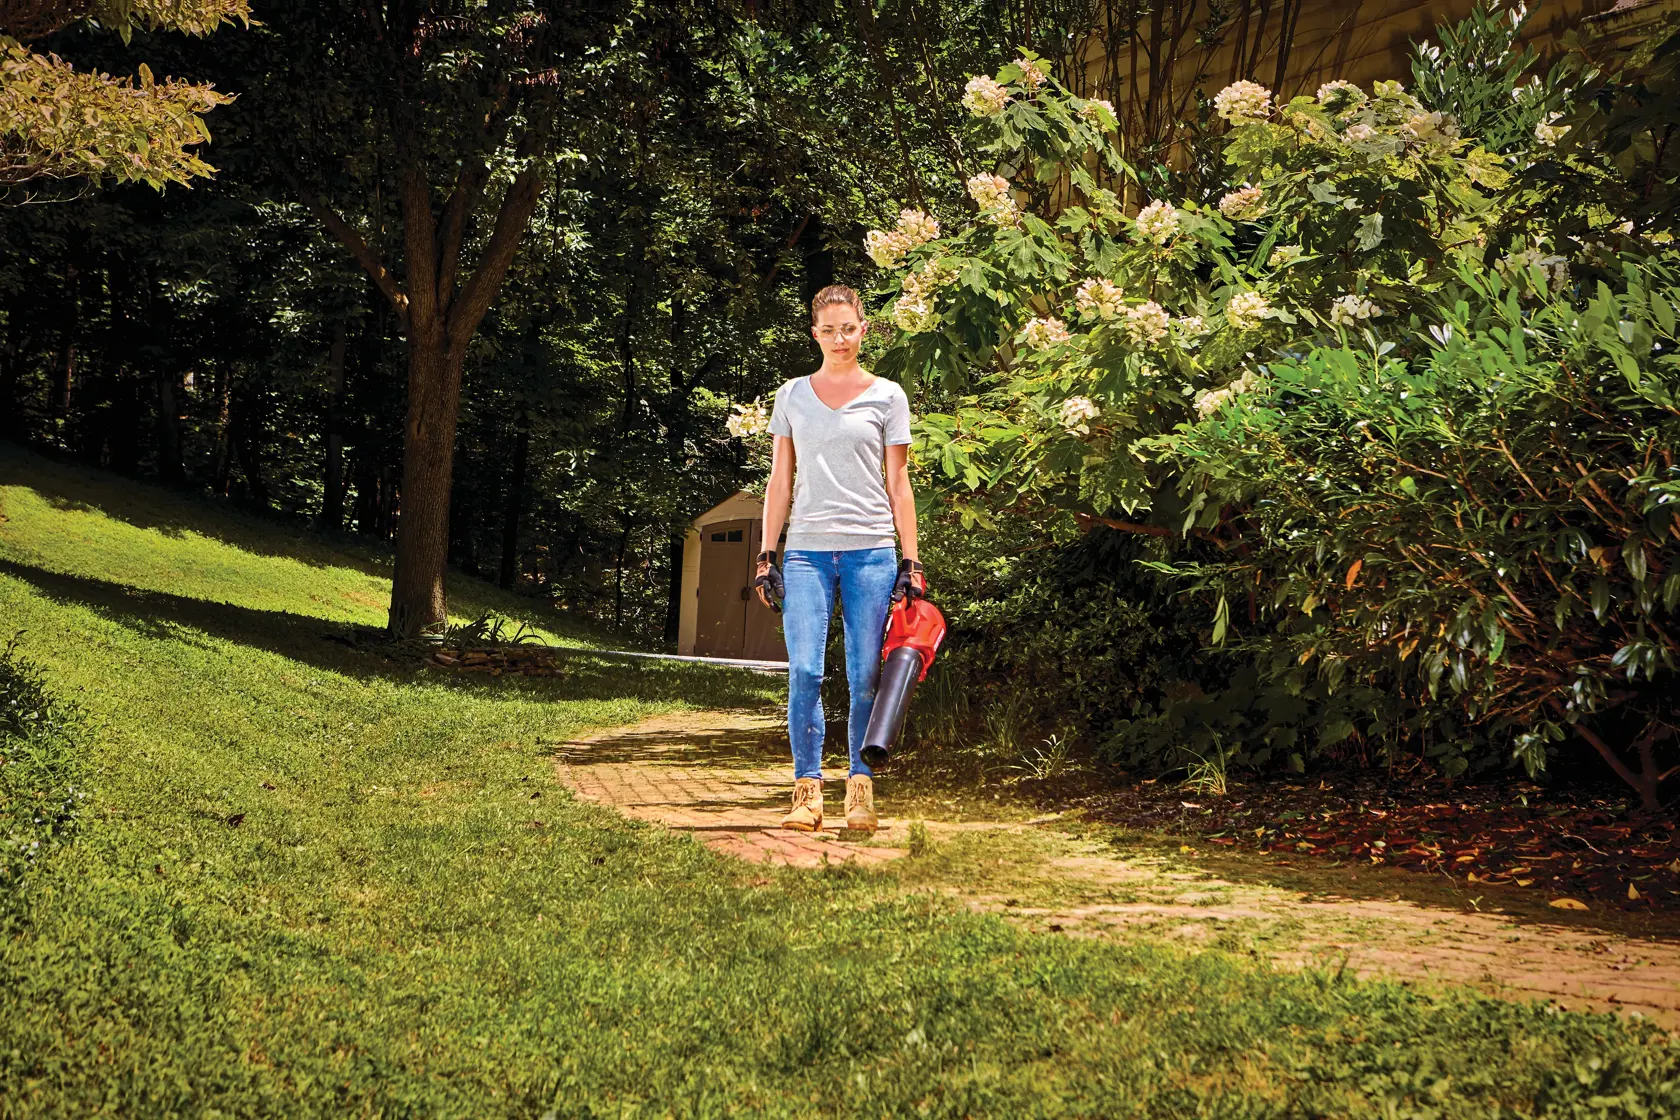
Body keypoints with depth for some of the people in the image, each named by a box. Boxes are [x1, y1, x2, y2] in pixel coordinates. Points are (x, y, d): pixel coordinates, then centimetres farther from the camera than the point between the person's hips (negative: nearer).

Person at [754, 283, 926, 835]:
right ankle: (807, 791, -2)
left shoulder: (887, 396, 8)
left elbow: (898, 484, 7)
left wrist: (910, 562, 2)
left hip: (870, 550, -1)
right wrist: (767, 555, 6)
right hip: (807, 550, 1)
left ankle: (861, 790, 7)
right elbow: (780, 480, 13)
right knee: (804, 672, -9)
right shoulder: (792, 395, 12)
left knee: (866, 677, -1)